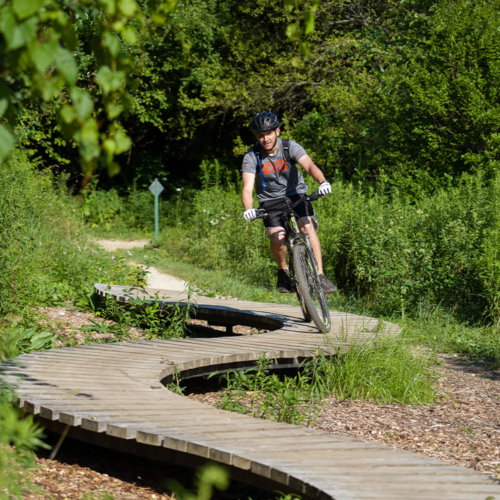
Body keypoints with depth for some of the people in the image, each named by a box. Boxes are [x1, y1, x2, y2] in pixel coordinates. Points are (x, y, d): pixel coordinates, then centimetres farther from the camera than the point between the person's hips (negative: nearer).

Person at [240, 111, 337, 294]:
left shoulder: (290, 147, -11)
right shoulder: (251, 157, -11)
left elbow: (309, 166, -26)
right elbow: (247, 188, -21)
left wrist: (322, 181, -48)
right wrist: (249, 209, -42)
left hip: (295, 195, 0)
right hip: (270, 201, 0)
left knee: (308, 226, -27)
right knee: (277, 237, -24)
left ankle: (319, 275, -22)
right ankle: (283, 271, 5)